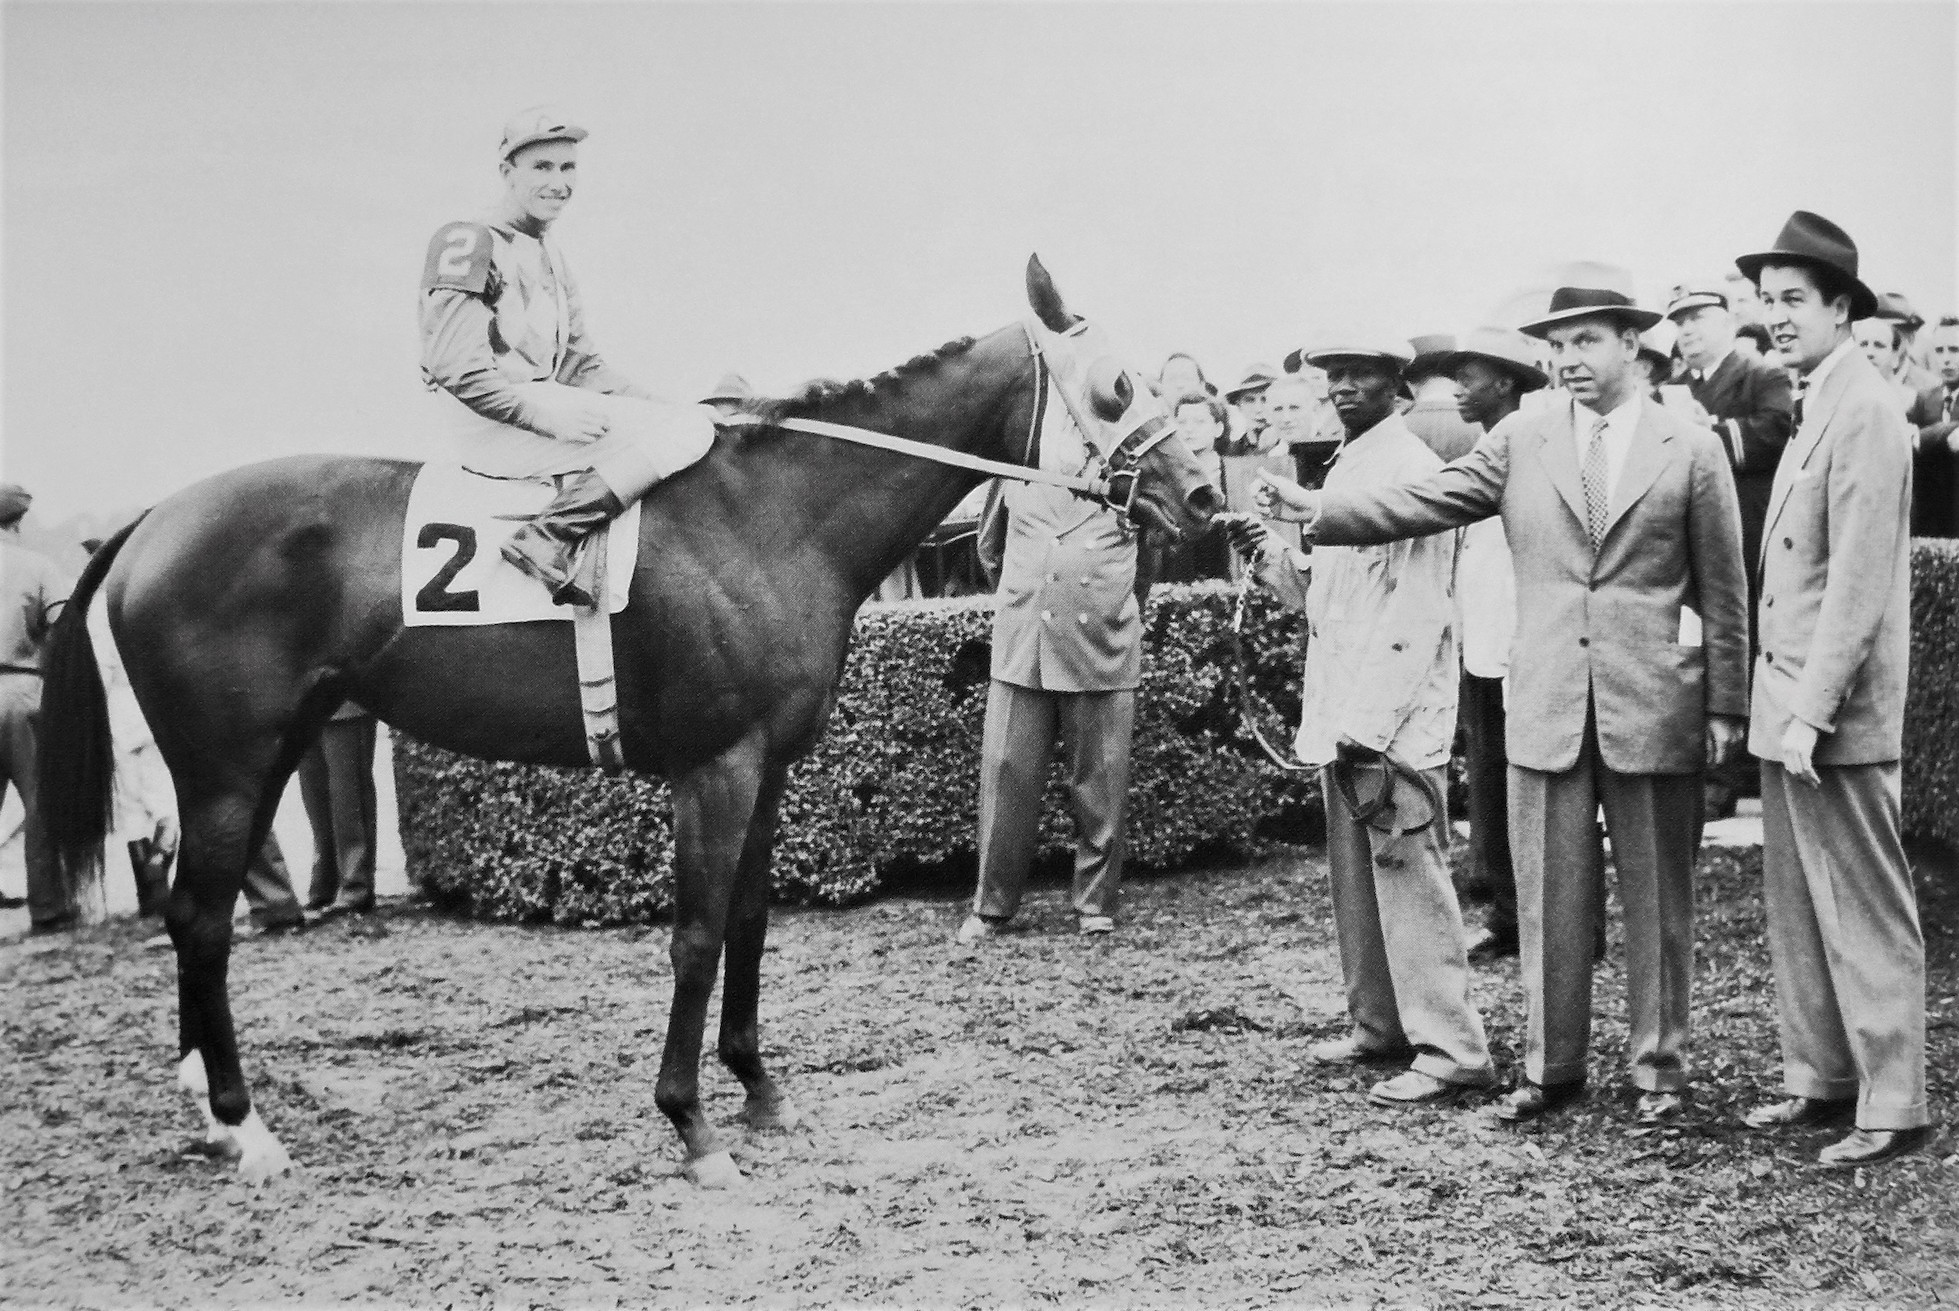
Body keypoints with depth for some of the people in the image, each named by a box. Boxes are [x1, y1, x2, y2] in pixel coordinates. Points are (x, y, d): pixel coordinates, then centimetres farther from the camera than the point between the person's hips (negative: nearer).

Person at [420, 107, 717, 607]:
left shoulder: (550, 255, 21)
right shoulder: (470, 244, -8)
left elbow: (579, 362, 20)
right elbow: (457, 370, -17)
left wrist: (654, 408, 5)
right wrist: (545, 413, -23)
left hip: (547, 406, 9)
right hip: (489, 423, -9)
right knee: (688, 433, -22)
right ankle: (550, 539, -29)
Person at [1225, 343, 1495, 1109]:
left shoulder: (1412, 471, -12)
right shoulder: (1346, 469, 17)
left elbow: (1418, 616, -18)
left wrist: (1371, 724, -21)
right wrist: (1270, 555, 4)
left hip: (1395, 723, -9)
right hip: (1342, 718, 9)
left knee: (1408, 881, -8)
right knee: (1356, 883, 14)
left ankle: (1451, 1052, -4)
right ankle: (1380, 1026, 24)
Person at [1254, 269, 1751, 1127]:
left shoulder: (1691, 451, 2)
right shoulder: (1523, 440, 7)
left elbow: (1723, 588, 4)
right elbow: (1426, 502, -1)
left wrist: (1725, 705, 2)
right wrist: (1320, 511, -15)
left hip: (1655, 705, -2)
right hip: (1547, 703, 2)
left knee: (1657, 897, 6)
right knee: (1548, 897, 6)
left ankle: (1659, 1067, 20)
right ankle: (1549, 1067, 18)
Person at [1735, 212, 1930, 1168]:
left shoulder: (1863, 412, -14)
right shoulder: (1813, 409, 14)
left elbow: (1858, 582, -20)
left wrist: (1811, 713, -20)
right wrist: (1778, 704, 13)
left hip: (1835, 713, -9)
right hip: (1787, 704, 9)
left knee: (1865, 912, -1)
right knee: (1795, 907, 14)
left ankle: (1893, 1107, 7)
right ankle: (1821, 1079, 25)